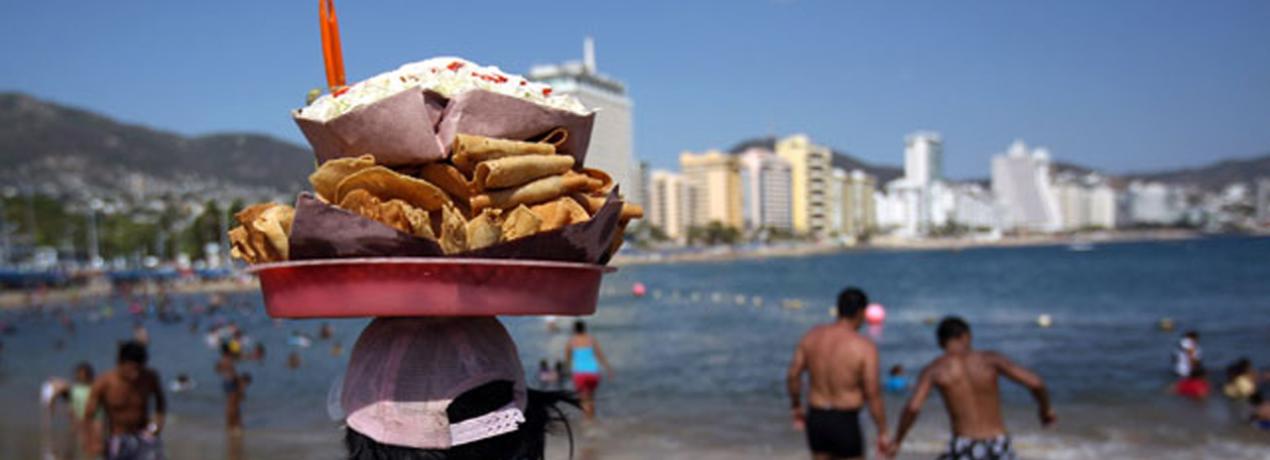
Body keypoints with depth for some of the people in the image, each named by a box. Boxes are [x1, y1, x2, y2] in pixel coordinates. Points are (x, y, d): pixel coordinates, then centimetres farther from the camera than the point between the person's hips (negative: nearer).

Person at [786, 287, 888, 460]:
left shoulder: (812, 336, -1)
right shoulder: (864, 346, -15)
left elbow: (792, 376, 4)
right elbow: (873, 395, -15)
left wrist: (796, 406, 19)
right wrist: (882, 433, -4)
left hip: (816, 419, 5)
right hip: (845, 423, -5)